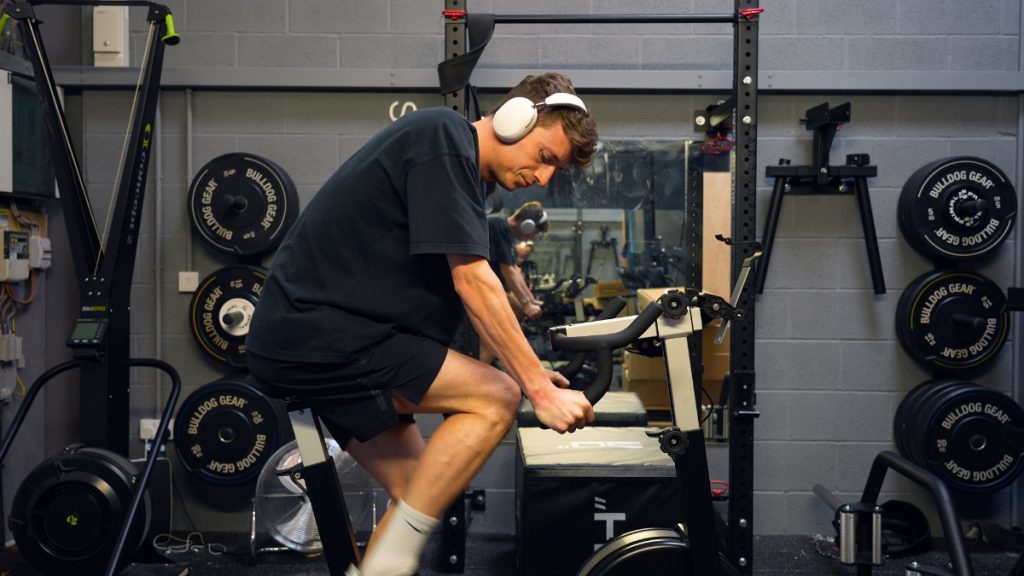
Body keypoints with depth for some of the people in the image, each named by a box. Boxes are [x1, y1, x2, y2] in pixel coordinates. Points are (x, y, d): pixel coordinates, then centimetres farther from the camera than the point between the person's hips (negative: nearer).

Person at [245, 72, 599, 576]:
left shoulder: (456, 162, 17)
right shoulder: (444, 138, -12)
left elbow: (465, 290, 23)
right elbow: (473, 283, -19)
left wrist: (531, 372, 17)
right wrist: (540, 389, -16)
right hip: (317, 334, -10)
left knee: (420, 495, 10)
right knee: (496, 398, -14)